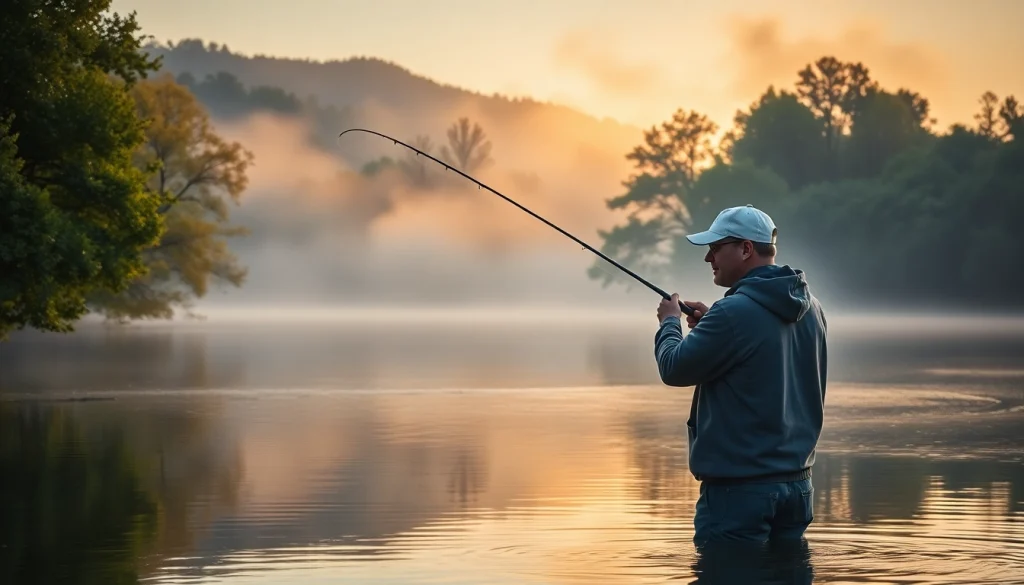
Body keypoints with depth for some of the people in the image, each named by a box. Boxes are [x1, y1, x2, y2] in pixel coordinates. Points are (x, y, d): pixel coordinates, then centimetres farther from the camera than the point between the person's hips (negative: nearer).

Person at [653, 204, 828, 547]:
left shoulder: (735, 312, -19)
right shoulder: (809, 308, 8)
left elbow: (674, 369, -11)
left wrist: (669, 322, 8)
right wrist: (709, 325, 18)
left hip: (739, 487, -8)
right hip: (797, 482, 8)